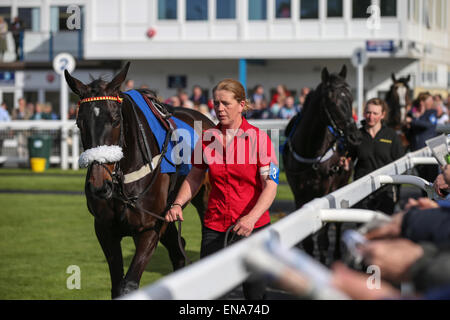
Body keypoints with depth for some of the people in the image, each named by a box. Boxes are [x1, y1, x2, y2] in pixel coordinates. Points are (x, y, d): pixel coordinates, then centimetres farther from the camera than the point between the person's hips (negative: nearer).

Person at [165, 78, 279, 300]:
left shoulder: (259, 138, -7)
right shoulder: (207, 138, 4)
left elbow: (270, 185, -13)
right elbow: (194, 177, 16)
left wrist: (252, 218, -28)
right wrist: (178, 204, -1)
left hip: (253, 226, -3)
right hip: (215, 225, 3)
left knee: (255, 292, 2)